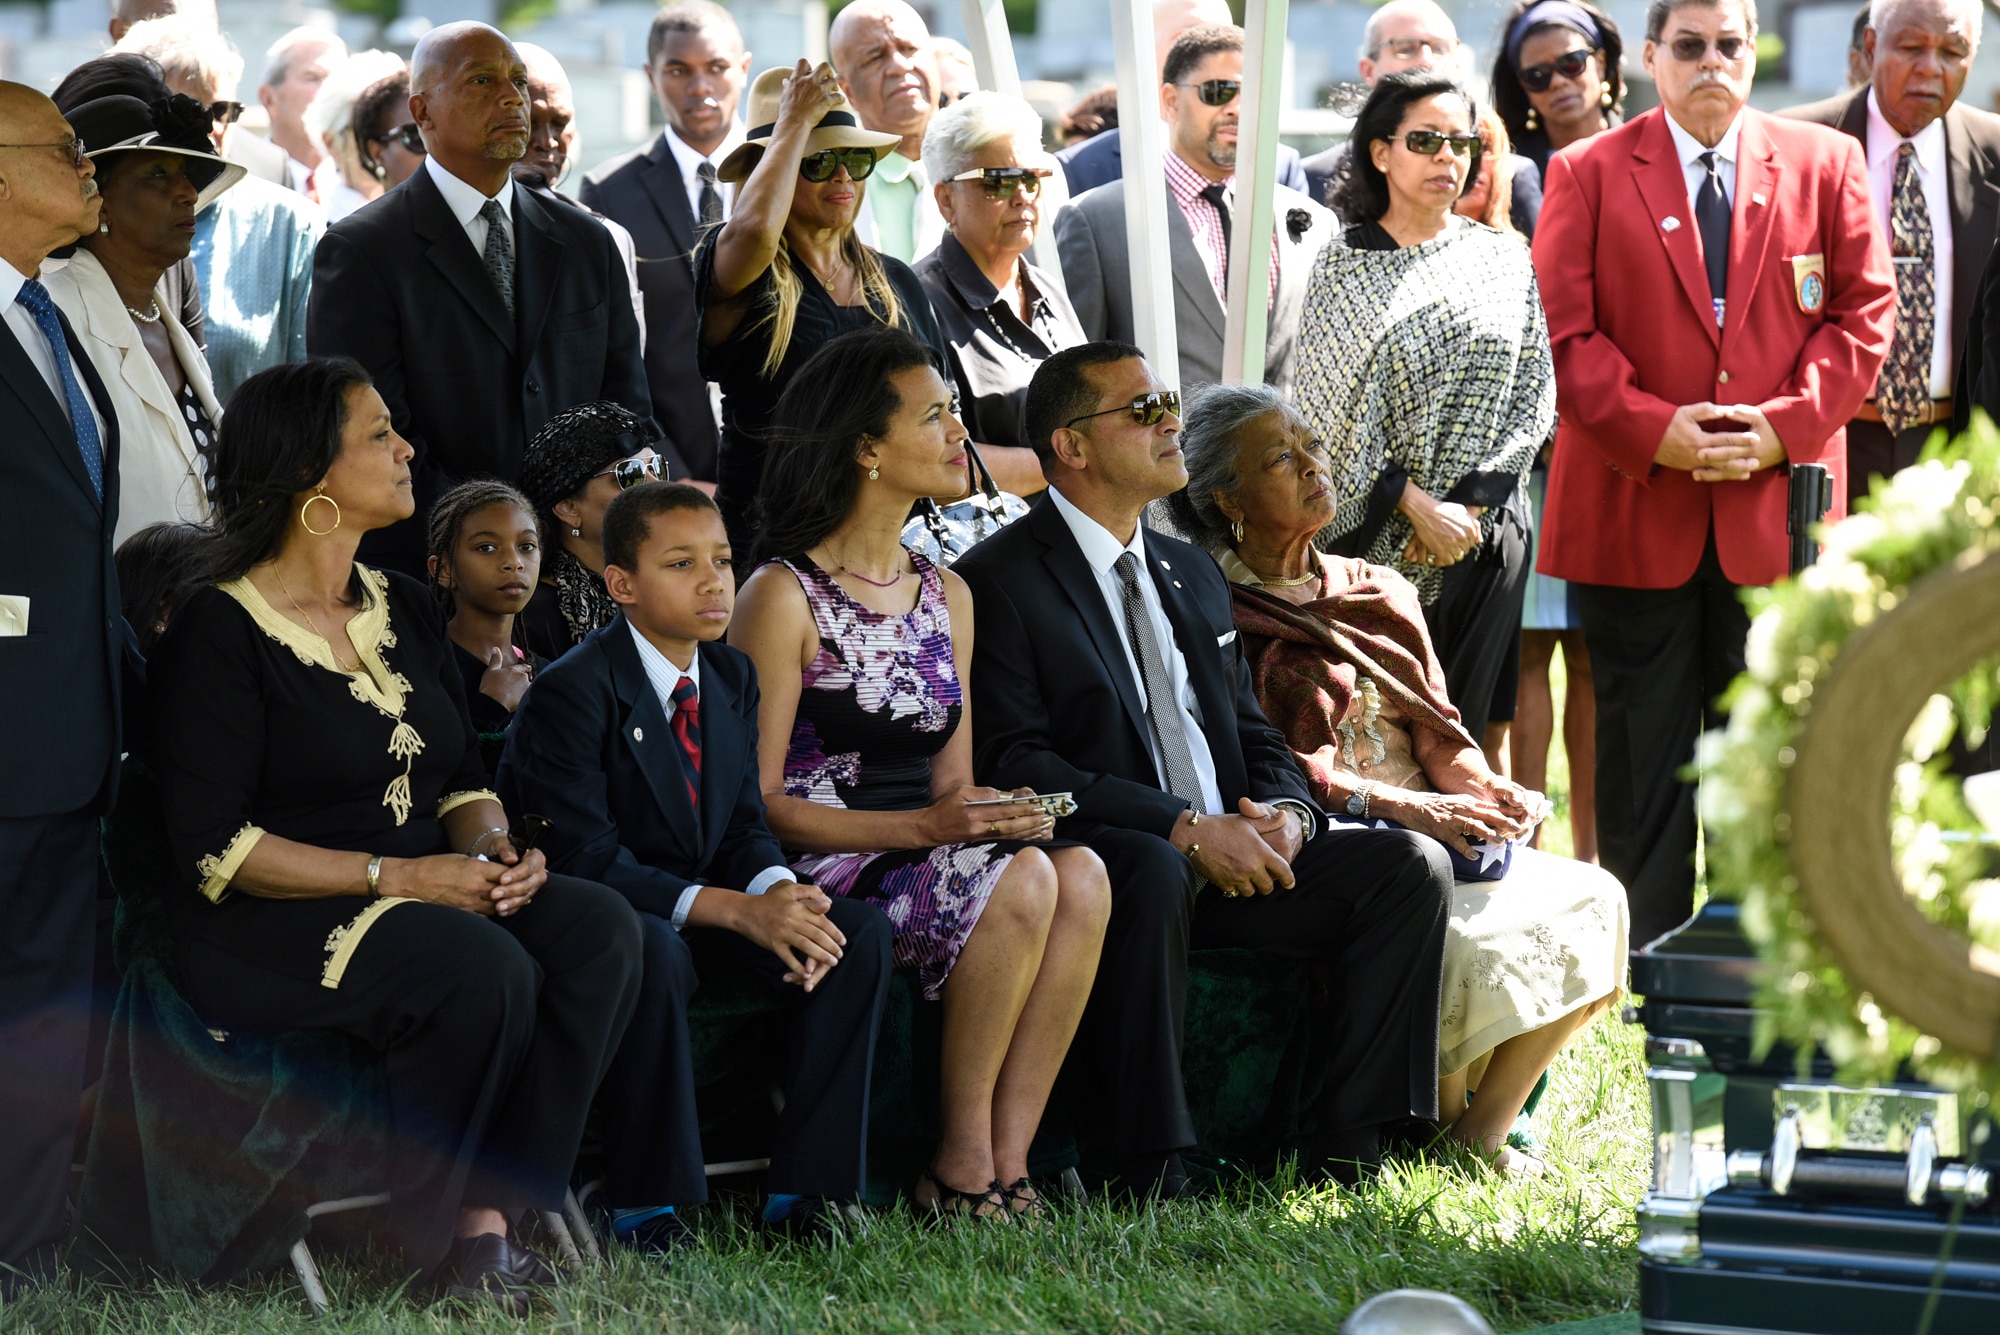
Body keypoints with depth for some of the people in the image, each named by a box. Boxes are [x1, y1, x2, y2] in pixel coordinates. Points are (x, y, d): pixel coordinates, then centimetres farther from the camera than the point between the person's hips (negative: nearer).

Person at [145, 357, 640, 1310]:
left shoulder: (403, 609, 15)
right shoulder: (219, 632, -8)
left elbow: (462, 776, 18)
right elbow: (215, 847, -14)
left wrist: (490, 847, -7)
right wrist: (394, 876, -20)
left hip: (431, 892, 7)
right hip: (269, 929, -7)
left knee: (600, 929, -21)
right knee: (483, 971, -33)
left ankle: (485, 1217, -20)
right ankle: (419, 1235, -12)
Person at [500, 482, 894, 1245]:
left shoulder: (731, 679, 6)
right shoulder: (572, 692, -18)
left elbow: (744, 828, 7)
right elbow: (585, 858, -24)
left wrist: (781, 894, -19)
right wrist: (739, 910, -30)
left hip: (696, 909, 7)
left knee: (860, 928, -13)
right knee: (651, 951, -40)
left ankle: (803, 1188, -11)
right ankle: (644, 1207, -26)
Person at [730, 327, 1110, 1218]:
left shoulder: (947, 596, 17)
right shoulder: (785, 595, -5)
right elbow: (758, 800, -10)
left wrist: (990, 809, -7)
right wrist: (921, 827, -18)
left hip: (925, 856, 7)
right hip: (819, 878, -6)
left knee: (1082, 874, -24)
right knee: (1017, 879, -31)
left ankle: (1006, 1160, -24)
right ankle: (960, 1166, -19)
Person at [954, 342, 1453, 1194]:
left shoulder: (1192, 575, 22)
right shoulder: (998, 581, -4)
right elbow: (1014, 766, -15)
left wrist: (1285, 814, -3)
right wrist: (1185, 828, -22)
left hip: (1233, 859, 7)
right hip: (1100, 865, -7)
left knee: (1412, 864, -12)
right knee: (1152, 871, -40)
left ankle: (1344, 1150, -12)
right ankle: (1154, 1176, -36)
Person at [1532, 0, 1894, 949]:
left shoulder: (1826, 165, 8)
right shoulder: (1586, 174, 4)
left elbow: (1864, 314, 6)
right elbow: (1564, 329, -1)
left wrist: (1788, 425, -8)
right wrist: (1653, 431, -12)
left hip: (1778, 505, 1)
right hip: (1635, 509, -1)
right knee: (1640, 748, 4)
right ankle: (1646, 962, 12)